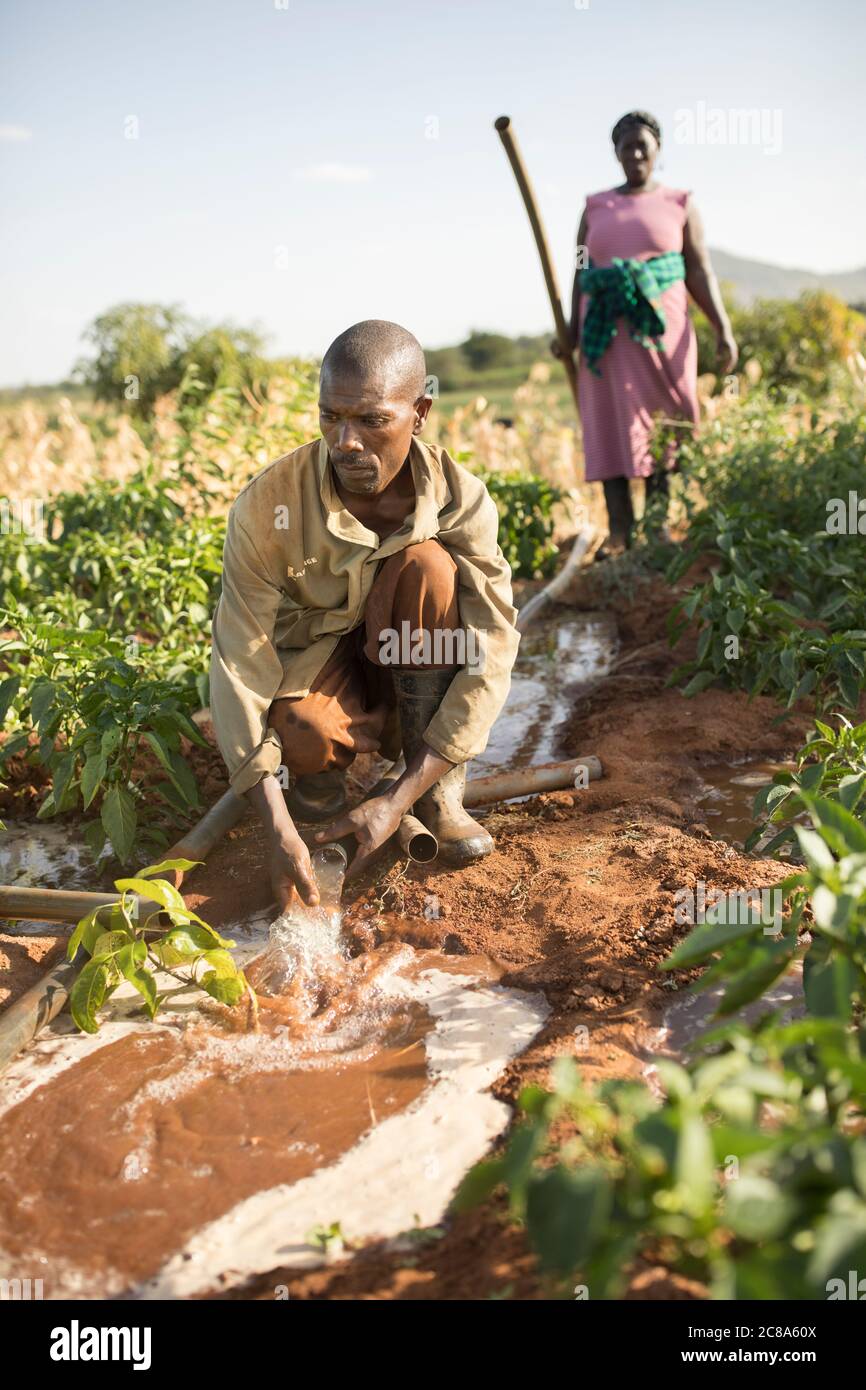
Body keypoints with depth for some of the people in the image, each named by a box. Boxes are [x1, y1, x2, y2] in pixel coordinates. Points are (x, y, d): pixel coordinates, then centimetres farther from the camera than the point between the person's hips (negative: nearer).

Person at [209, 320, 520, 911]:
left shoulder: (460, 498, -21)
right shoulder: (268, 504, -24)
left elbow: (491, 655, -25)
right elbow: (241, 662, -26)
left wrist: (397, 802, -33)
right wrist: (278, 828, -35)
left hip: (415, 679, 2)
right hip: (311, 668, -1)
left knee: (427, 564, -29)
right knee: (304, 732, -37)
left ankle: (439, 793, -16)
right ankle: (319, 773, 3)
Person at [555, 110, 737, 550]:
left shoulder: (680, 204, 9)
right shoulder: (595, 207, 14)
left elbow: (700, 272, 3)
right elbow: (580, 274, 11)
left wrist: (723, 329, -7)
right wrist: (571, 329, -1)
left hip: (661, 328, -1)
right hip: (607, 333, 1)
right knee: (612, 430, -4)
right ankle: (619, 535, -5)